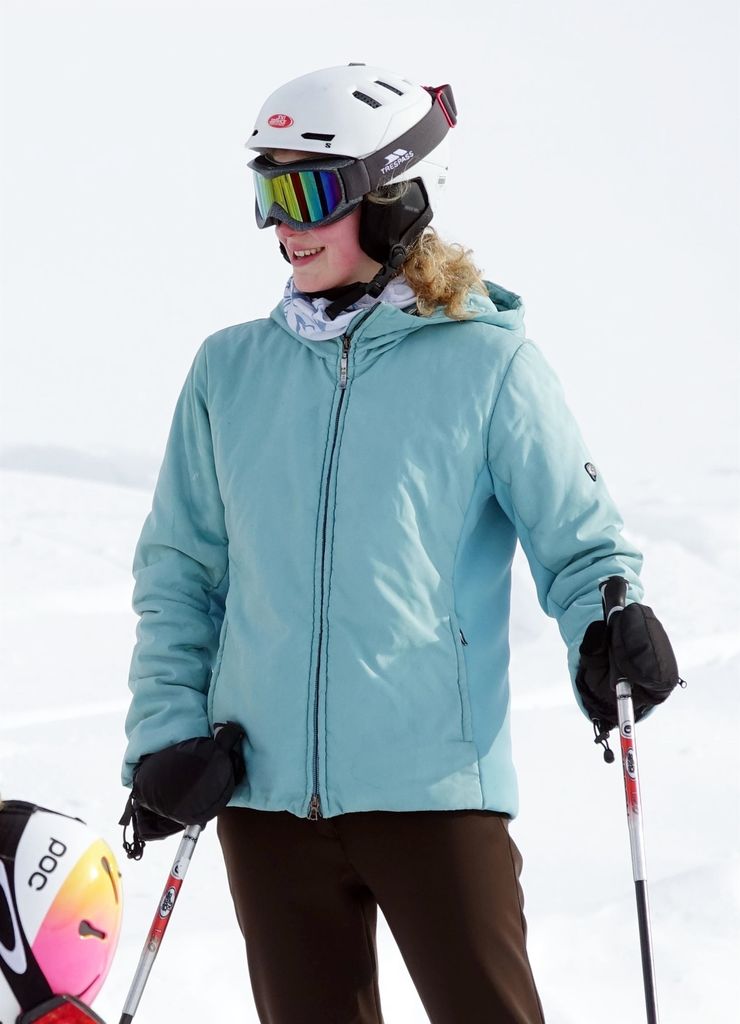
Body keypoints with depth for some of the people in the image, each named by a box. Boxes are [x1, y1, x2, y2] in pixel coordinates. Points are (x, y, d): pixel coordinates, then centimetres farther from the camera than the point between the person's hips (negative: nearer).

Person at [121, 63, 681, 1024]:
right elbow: (179, 570, 15)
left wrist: (610, 628, -21)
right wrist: (167, 728, 4)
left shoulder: (487, 364, -1)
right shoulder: (231, 370, 10)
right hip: (266, 790, 4)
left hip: (434, 780, -4)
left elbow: (578, 537, 0)